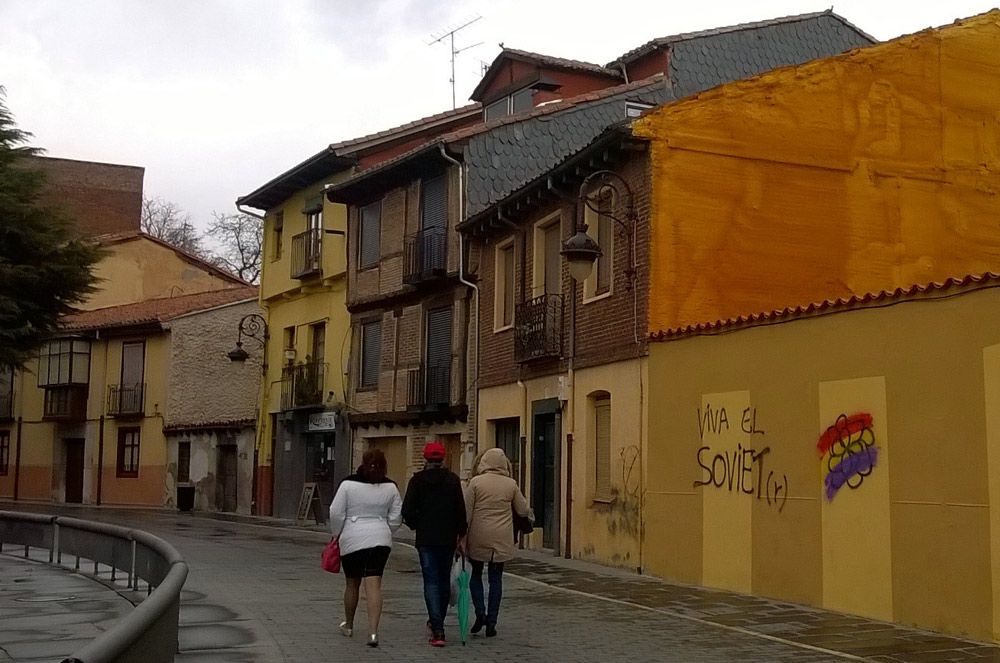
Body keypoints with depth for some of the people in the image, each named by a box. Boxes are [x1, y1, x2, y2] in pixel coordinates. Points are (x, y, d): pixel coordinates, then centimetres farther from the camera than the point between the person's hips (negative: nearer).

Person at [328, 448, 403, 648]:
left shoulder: (349, 484, -7)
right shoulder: (390, 487, 0)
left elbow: (336, 514, -5)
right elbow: (396, 518, 4)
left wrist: (338, 534, 11)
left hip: (352, 539, -1)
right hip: (380, 540, 1)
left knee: (352, 584, 15)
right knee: (374, 585, -4)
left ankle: (348, 625, 33)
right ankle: (373, 631, -14)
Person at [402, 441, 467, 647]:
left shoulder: (418, 480, -3)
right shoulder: (453, 479, 0)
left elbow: (408, 511, -9)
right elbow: (461, 510, -4)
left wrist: (416, 526, 10)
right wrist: (461, 536, 3)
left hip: (426, 539, -1)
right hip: (448, 539, 2)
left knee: (431, 581, -2)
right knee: (444, 580, 17)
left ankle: (437, 631, -14)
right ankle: (437, 623, 31)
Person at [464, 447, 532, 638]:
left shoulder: (476, 482, -6)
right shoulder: (511, 484, 0)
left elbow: (467, 511, -6)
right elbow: (523, 509, 10)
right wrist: (530, 516, 33)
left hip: (478, 538, -1)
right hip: (501, 540, 1)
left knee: (476, 574, 17)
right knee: (495, 579, 8)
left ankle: (480, 613, 2)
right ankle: (491, 622, 6)